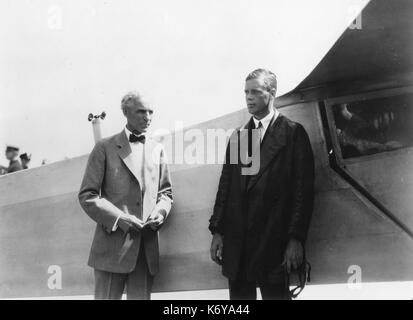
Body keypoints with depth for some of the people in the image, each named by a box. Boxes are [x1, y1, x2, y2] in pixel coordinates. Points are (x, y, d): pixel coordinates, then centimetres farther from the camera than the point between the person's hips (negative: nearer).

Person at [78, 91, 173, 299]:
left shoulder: (157, 149, 14)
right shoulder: (105, 148, 1)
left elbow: (166, 191, 19)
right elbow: (87, 195, -2)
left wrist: (160, 211, -3)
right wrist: (118, 218, -14)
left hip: (147, 248, 4)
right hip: (112, 245, -4)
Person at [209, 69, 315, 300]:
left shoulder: (293, 133, -2)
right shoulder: (238, 136, 13)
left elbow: (304, 189, -6)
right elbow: (226, 185, 11)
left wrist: (296, 238, -12)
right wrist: (217, 231, 6)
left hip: (274, 241, -4)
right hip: (236, 241, 5)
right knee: (239, 295, 11)